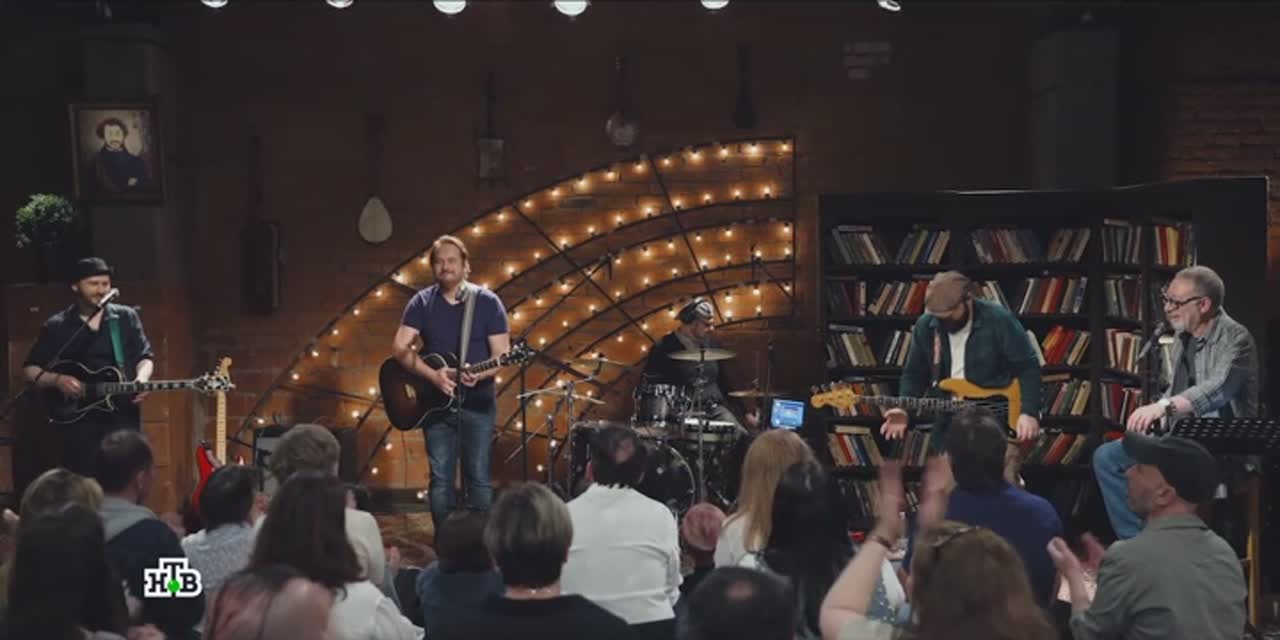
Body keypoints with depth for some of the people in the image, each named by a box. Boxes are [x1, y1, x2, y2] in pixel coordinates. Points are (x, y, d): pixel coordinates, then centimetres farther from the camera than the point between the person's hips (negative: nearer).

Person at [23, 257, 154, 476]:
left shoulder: (126, 317, 8)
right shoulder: (57, 326, 5)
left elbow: (145, 357, 10)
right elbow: (30, 369, 8)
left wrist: (141, 378, -12)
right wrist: (57, 379, -12)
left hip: (122, 414, 1)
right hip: (78, 419, 0)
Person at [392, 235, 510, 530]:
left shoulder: (487, 302, -1)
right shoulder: (421, 302, 3)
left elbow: (502, 354, -4)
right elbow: (400, 348, -6)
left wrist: (480, 374, -25)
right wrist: (433, 375, -20)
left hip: (477, 403, -1)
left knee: (478, 477, 0)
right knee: (440, 478, 5)